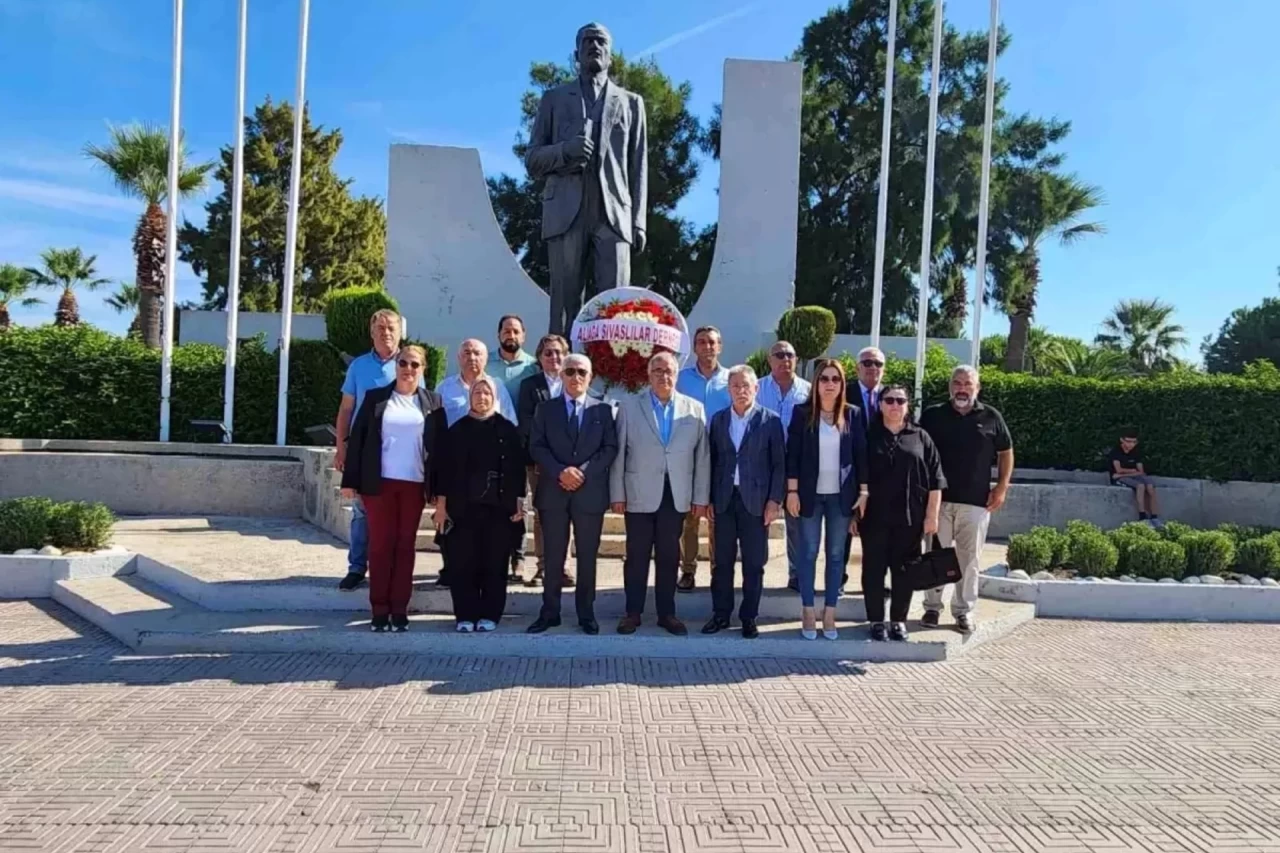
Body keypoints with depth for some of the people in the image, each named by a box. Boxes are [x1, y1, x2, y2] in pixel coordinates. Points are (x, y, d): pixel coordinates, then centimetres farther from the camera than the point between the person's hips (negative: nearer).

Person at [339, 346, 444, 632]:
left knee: (405, 545, 5)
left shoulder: (432, 402, 7)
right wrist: (350, 480, -3)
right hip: (379, 482, -1)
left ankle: (399, 609, 11)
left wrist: (439, 489, -1)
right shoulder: (375, 397, 6)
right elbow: (357, 438, 3)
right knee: (380, 544, 2)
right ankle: (379, 609, 8)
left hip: (414, 484, 1)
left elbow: (439, 445, 5)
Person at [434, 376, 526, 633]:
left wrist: (519, 501, -2)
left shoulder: (507, 429, 6)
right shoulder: (457, 429, 7)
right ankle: (466, 615, 10)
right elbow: (446, 467, 4)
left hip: (498, 506, 0)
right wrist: (441, 504, -1)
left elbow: (517, 467, 4)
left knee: (494, 562, 3)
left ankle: (489, 615, 12)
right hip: (464, 506, 1)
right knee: (463, 562, 1)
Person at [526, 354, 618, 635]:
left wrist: (583, 471, -13)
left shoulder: (603, 410, 7)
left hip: (590, 492, 0)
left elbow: (610, 448, 0)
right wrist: (560, 472, -15)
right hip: (553, 492, 0)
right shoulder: (546, 409, 9)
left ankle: (586, 614, 17)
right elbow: (537, 447, 0)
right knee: (553, 557, 7)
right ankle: (550, 612, 16)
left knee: (587, 557, 6)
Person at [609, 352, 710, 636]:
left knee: (669, 557, 10)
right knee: (637, 556, 6)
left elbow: (702, 456, 4)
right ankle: (633, 612, 18)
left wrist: (701, 497, 0)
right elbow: (618, 453, 0)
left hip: (676, 496, 1)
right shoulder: (629, 406, 2)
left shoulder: (694, 409, 5)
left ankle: (666, 613, 21)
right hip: (639, 495, -1)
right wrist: (617, 494, -4)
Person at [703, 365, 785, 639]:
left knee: (754, 563, 5)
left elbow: (779, 464, -2)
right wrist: (708, 498, 4)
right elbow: (712, 461, 8)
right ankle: (721, 614, 18)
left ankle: (749, 617, 16)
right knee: (722, 561, 8)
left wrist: (775, 500, -8)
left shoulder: (770, 420, -2)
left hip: (756, 500, -2)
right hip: (724, 500, 2)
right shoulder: (718, 419, 7)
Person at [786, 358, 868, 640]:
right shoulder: (802, 413, -2)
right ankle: (808, 612, 14)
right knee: (809, 553, 4)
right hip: (811, 493, -1)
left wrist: (863, 492, 0)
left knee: (836, 554, 7)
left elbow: (861, 454, 4)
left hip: (842, 495, 2)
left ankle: (829, 614, 16)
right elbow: (792, 454, -4)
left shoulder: (853, 414, 3)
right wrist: (792, 491, -8)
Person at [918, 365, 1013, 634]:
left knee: (970, 558, 4)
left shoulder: (991, 417, 5)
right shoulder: (932, 415, 4)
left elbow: (1006, 452, 12)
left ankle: (964, 610, 14)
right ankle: (932, 607, 15)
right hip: (938, 498, 0)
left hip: (976, 501, 0)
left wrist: (1002, 487, 3)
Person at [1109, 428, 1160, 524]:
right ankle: (1143, 518, -33)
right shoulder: (1115, 451, -6)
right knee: (1140, 485, -33)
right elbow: (1119, 470, -15)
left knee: (1150, 486, -27)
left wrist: (1126, 473, -15)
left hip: (1134, 477, 5)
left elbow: (1141, 472, -1)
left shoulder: (1136, 452, 7)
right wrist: (1133, 470, -2)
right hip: (1120, 479, -5)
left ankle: (1154, 518, -27)